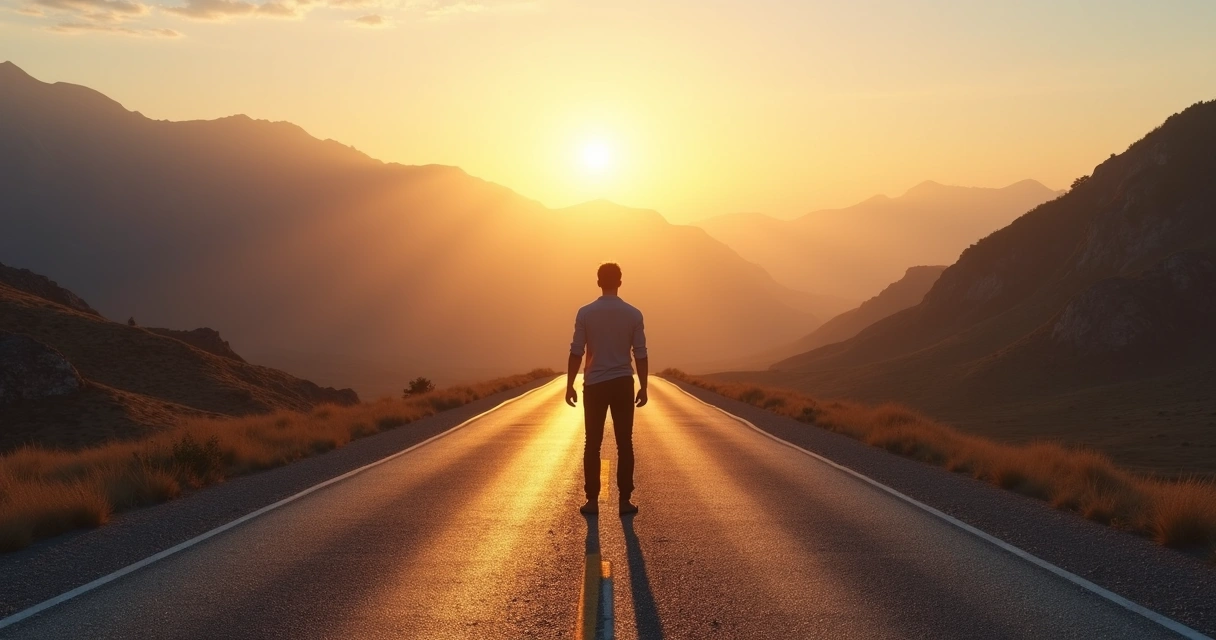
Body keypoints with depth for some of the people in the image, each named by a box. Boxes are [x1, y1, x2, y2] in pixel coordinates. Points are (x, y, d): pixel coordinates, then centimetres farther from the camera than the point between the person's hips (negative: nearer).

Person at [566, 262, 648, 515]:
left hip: (594, 385, 0)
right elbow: (641, 355, -1)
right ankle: (625, 500, 4)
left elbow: (576, 353, -5)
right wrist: (643, 387, 8)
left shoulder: (585, 313, -5)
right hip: (623, 383, 0)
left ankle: (592, 500, 5)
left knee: (593, 444, 6)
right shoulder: (633, 314, -2)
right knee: (624, 443, 5)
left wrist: (569, 385, 3)